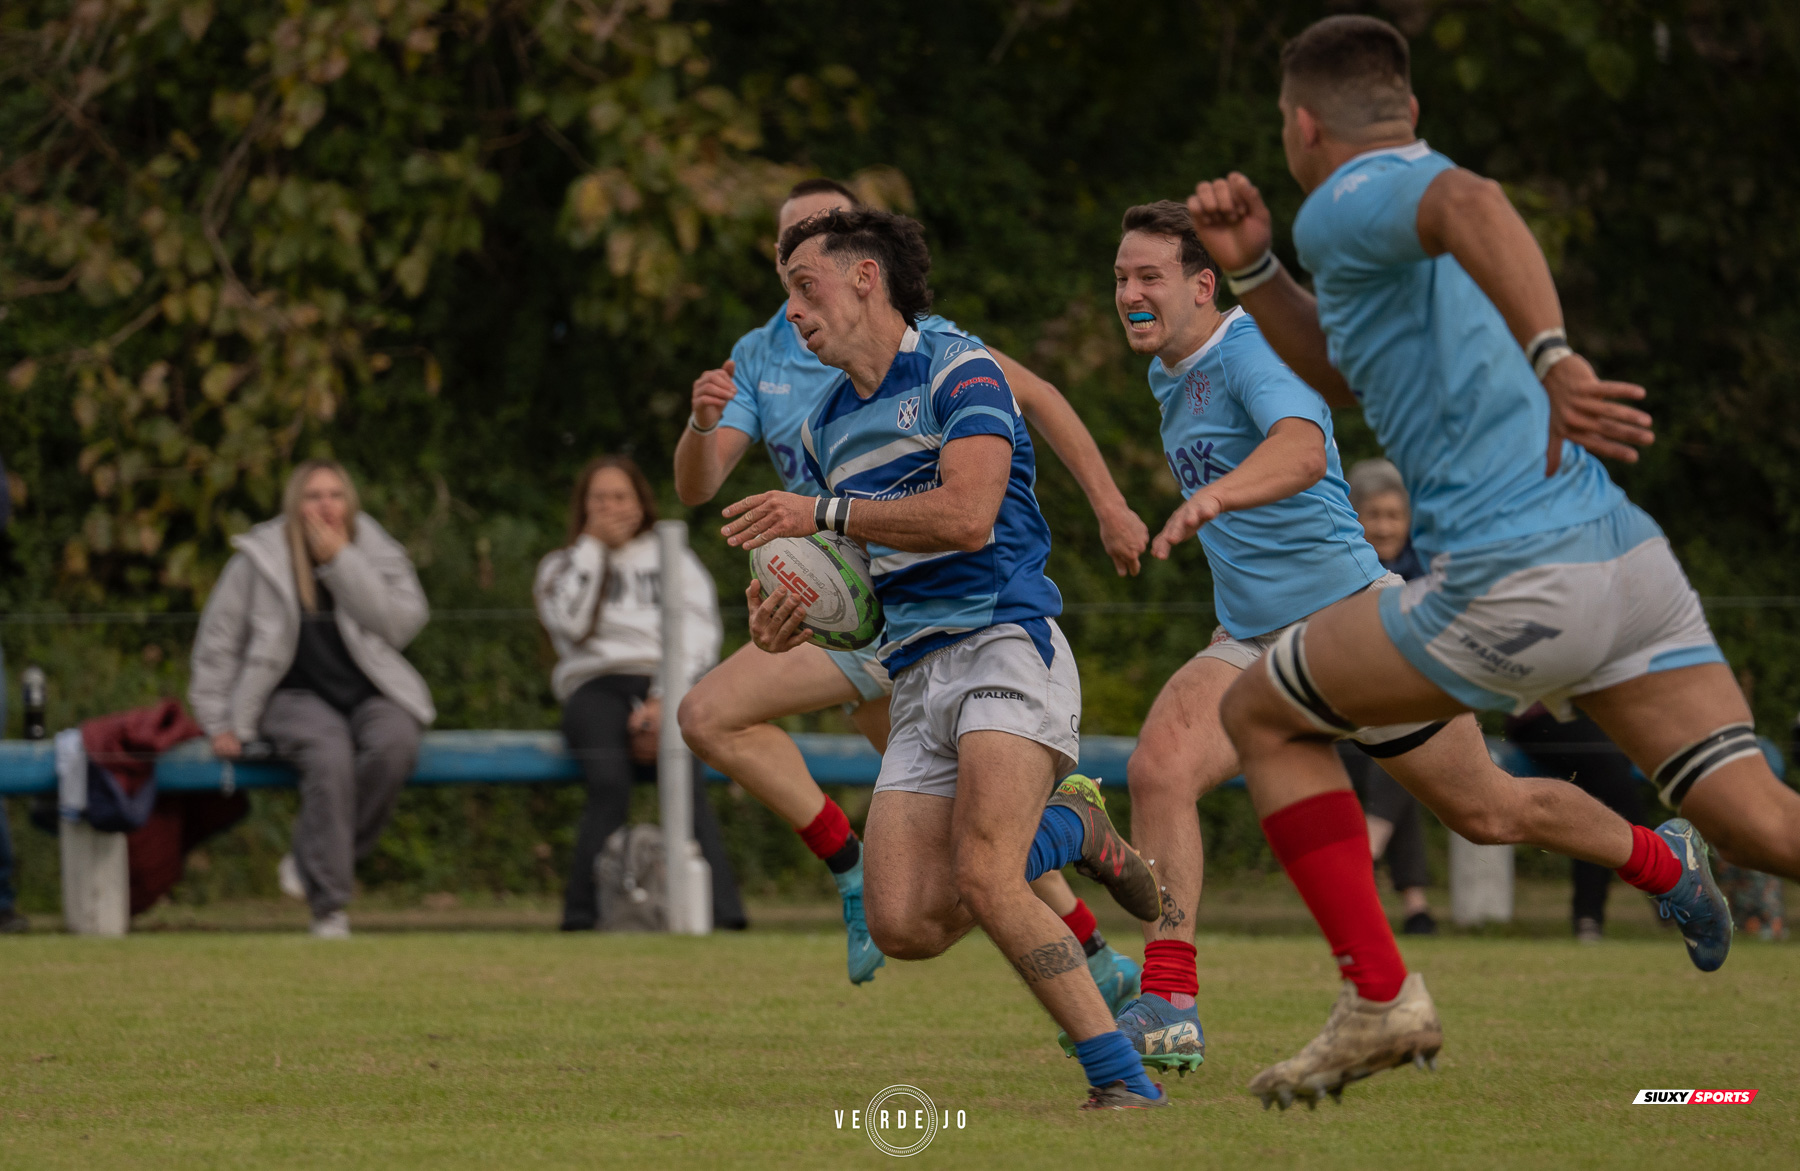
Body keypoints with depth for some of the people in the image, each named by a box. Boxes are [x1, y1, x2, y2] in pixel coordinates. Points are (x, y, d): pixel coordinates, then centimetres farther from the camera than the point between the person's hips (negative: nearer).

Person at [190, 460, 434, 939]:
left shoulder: (378, 553, 7)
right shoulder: (260, 559, 1)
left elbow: (401, 624, -11)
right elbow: (217, 642, 8)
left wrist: (342, 562, -14)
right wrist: (219, 723, 3)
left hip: (371, 695, 2)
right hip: (296, 696, -2)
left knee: (394, 744, -34)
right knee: (329, 755, -36)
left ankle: (310, 860, -19)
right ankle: (329, 905, -34)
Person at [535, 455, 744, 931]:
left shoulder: (674, 560, 23)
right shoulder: (561, 567, 24)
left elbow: (698, 636, 7)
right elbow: (571, 624, 2)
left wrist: (665, 699, -11)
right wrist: (592, 547, 8)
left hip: (670, 684, 0)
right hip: (595, 686, 0)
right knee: (610, 785, -35)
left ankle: (723, 915, -48)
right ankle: (582, 917, -43)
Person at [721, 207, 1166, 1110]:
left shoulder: (958, 371, -4)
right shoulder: (824, 428, 21)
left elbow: (966, 517, -18)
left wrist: (823, 515, -12)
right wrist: (793, 620, 6)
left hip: (1005, 642, -7)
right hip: (916, 678, 7)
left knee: (982, 880, -27)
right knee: (904, 926, -9)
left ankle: (1123, 1077, -19)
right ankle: (1065, 829, 16)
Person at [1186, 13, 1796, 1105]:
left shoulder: (1348, 203, -4)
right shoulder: (1418, 216, 24)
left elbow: (1469, 201, -28)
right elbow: (1342, 375, 38)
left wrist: (1553, 359, -40)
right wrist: (1251, 266, 24)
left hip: (1514, 587, -8)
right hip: (1633, 560, 8)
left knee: (1263, 715, 13)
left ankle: (1377, 996, 7)